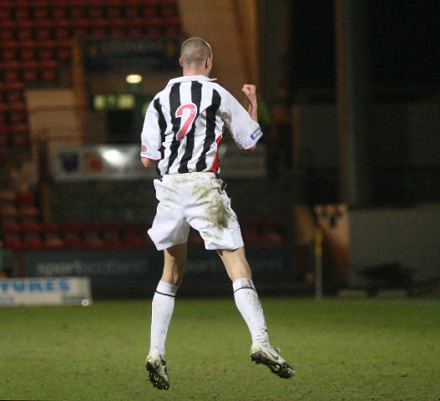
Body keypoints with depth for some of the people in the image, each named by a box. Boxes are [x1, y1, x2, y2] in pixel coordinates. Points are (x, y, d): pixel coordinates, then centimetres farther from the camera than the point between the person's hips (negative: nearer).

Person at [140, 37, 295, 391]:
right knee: (236, 262, -4)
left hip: (170, 188, 3)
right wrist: (253, 103, 28)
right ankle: (260, 342, -19)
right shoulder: (218, 95, 2)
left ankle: (156, 352, 10)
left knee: (172, 272, 15)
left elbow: (148, 160, 7)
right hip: (204, 186, -3)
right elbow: (251, 142, 12)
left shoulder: (159, 101, 9)